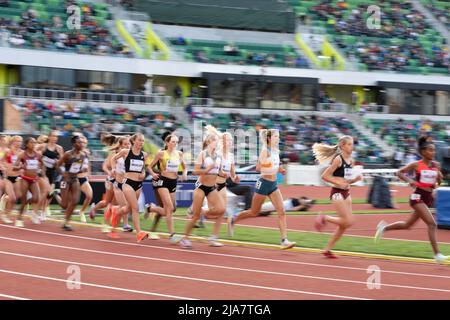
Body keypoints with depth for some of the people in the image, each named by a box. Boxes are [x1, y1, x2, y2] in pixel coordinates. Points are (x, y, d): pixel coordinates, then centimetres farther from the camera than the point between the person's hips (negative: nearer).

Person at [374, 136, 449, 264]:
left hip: (429, 197, 7)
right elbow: (399, 172, -2)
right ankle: (437, 254, -19)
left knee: (408, 225, 17)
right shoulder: (416, 165, -8)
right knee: (432, 223, -19)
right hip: (418, 197, -7)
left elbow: (439, 182, 13)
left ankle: (384, 227, 38)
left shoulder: (436, 165, 6)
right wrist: (409, 180, -18)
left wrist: (438, 175, -7)